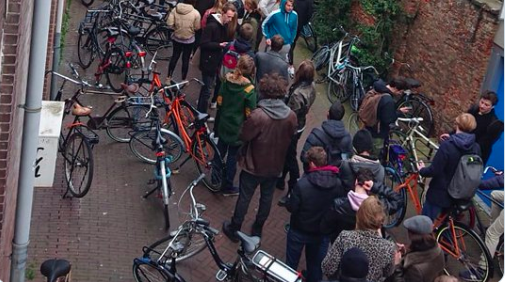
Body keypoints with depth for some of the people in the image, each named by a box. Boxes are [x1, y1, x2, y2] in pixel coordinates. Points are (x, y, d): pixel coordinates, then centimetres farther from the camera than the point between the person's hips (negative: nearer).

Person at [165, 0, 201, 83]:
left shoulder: (175, 9, -11)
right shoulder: (195, 13, -19)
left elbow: (170, 24, -12)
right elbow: (197, 27, -11)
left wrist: (177, 28, 5)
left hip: (176, 38, 3)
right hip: (189, 40, -3)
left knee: (175, 56, 18)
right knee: (186, 59, 12)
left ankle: (168, 78, 21)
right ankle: (183, 80, 22)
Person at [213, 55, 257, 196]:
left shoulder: (227, 80, -9)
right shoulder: (249, 89, -24)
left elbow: (219, 103, 2)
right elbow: (249, 114, -17)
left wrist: (218, 121, 15)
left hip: (223, 124, 5)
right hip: (238, 129, -5)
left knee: (220, 152, 22)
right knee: (232, 157, 9)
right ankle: (228, 187, 22)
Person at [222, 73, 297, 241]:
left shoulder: (257, 115, -30)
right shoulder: (291, 116, -15)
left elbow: (243, 137, -19)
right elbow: (291, 138, 0)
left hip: (254, 165, -4)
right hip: (275, 166, 4)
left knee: (244, 197, 14)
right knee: (267, 197, 22)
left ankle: (234, 229, 30)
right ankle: (258, 229, 39)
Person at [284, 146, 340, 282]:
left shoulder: (302, 184, -30)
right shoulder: (337, 183, -18)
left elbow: (291, 207, -19)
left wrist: (287, 202, 3)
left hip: (299, 231, -3)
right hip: (322, 232, 3)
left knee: (291, 265, 19)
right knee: (316, 266, 22)